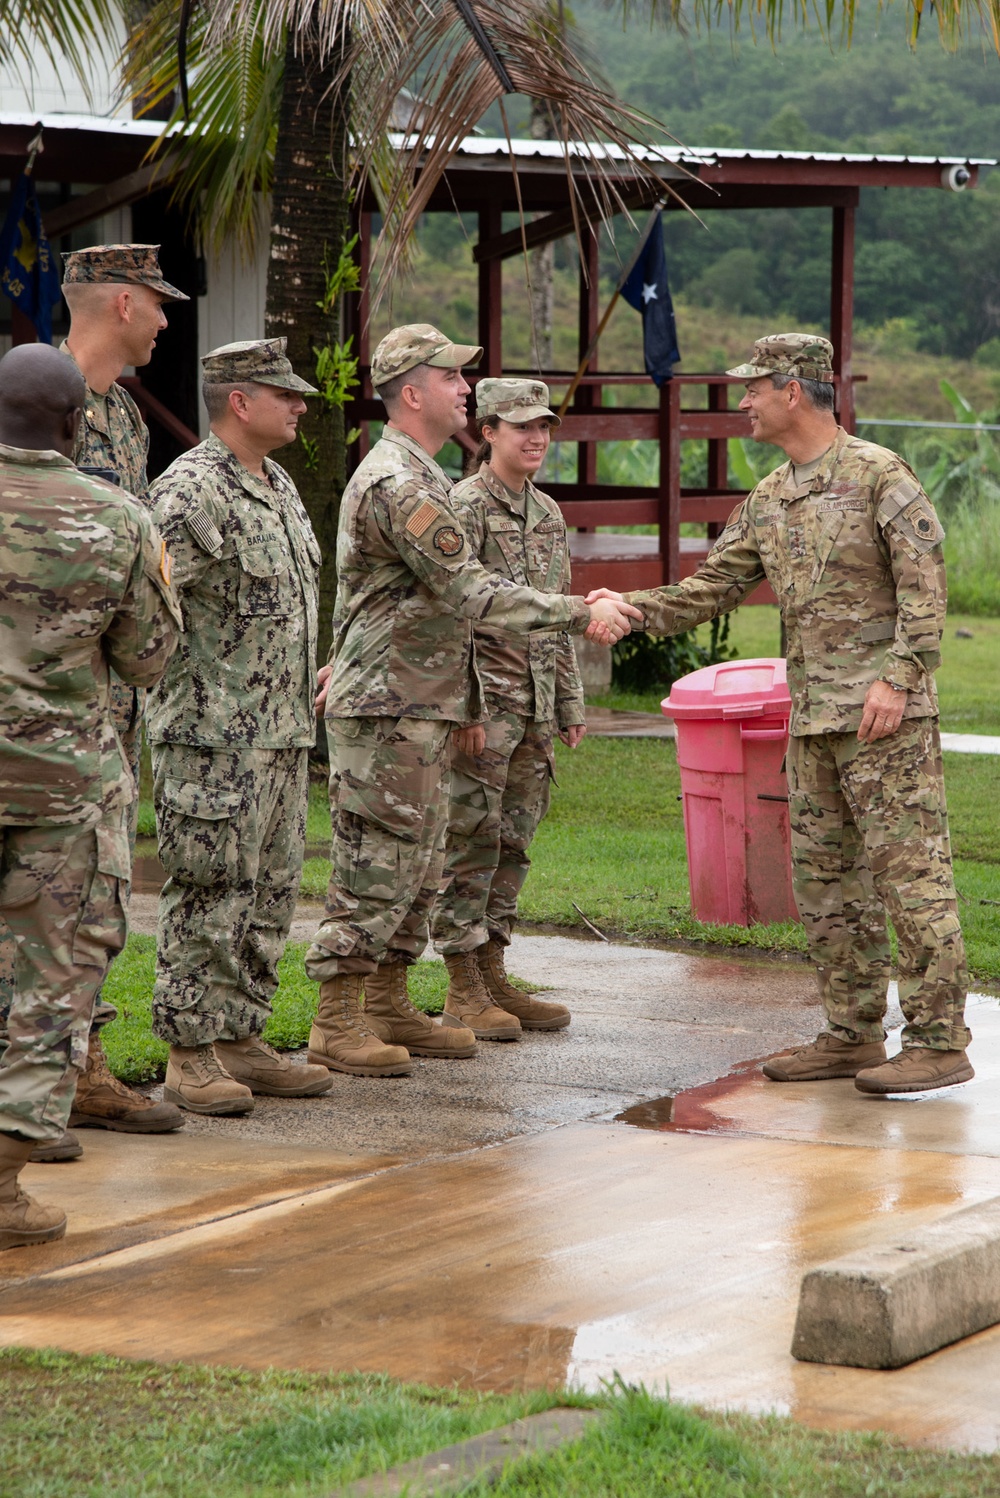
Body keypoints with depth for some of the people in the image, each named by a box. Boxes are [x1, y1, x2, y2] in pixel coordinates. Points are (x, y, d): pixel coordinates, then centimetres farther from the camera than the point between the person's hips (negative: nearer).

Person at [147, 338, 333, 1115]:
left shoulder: (280, 487, 16)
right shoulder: (191, 491, -15)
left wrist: (307, 688, 26)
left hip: (284, 731, 9)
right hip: (214, 736, -9)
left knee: (271, 893, 12)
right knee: (209, 896, -5)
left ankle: (242, 1038, 19)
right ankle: (192, 1055, 0)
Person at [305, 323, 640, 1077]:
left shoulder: (422, 478, 18)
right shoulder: (397, 485, -18)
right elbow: (472, 592, -23)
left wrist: (469, 701, 24)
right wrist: (582, 613, -22)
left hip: (420, 710, 10)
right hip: (385, 711, -10)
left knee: (416, 870, 14)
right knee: (373, 870, -7)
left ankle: (390, 1008, 20)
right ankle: (337, 1022, -3)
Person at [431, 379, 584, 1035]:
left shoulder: (549, 514, 16)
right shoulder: (463, 507, -9)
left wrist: (571, 704, 19)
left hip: (535, 705, 8)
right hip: (483, 696, -8)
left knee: (512, 843, 10)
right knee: (472, 839, -6)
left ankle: (494, 977, 16)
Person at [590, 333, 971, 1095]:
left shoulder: (878, 475, -7)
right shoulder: (768, 502, 16)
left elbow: (926, 582, -12)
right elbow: (712, 588, 17)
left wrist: (898, 676, -19)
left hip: (886, 714, -8)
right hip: (813, 717, 8)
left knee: (911, 871, -8)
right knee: (826, 877, 10)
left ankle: (939, 1041, -7)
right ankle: (853, 1035, 17)